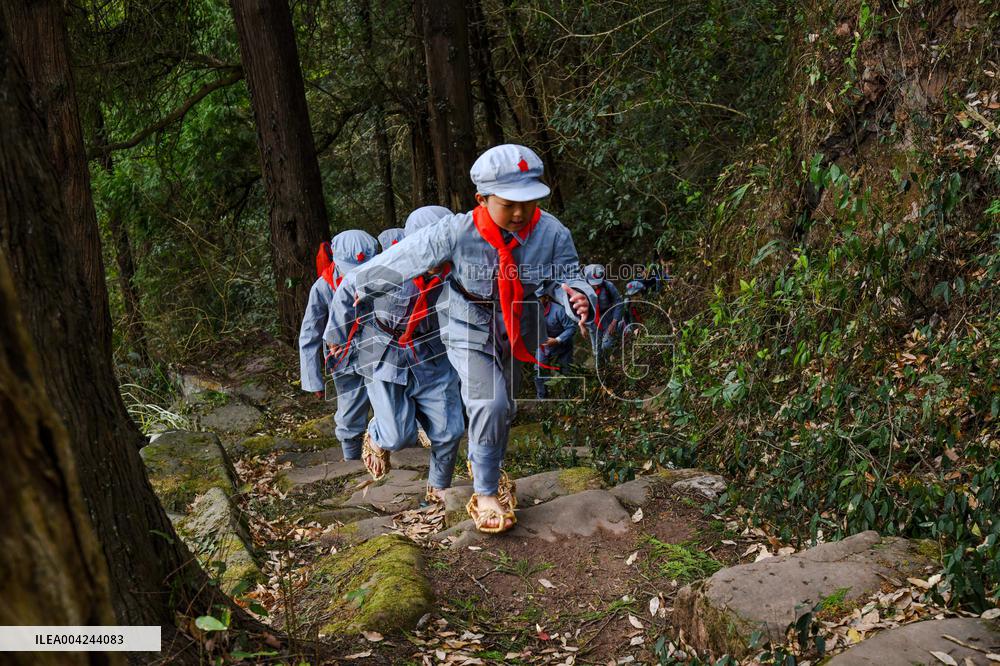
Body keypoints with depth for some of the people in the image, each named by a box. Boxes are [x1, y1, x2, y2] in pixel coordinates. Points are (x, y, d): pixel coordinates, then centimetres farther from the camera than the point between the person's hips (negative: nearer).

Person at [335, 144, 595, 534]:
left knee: (504, 408, 20)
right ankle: (485, 494, -1)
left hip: (517, 331, 4)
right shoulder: (456, 233, -29)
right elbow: (404, 257, -18)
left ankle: (487, 468, 49)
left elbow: (568, 277, -18)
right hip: (468, 329, -4)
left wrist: (577, 297, -43)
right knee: (489, 403, -21)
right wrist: (365, 286, -6)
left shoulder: (551, 233, -24)